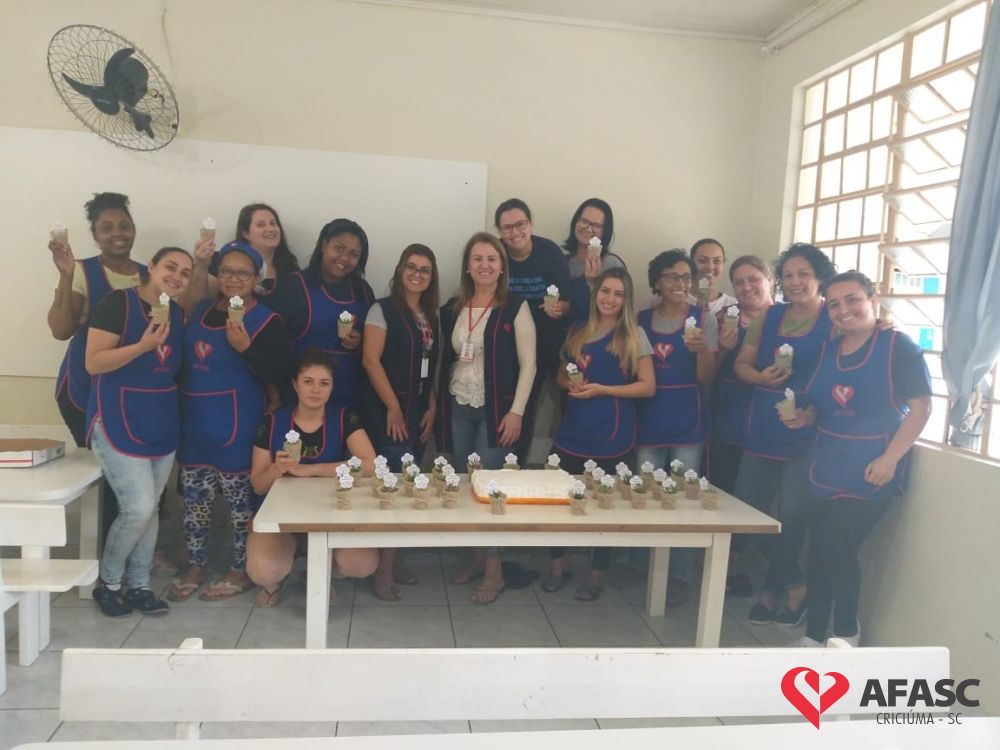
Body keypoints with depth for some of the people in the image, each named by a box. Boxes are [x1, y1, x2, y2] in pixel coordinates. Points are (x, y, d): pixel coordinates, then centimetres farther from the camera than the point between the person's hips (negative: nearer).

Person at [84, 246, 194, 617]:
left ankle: (138, 585, 24)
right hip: (118, 420, -7)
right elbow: (93, 362, -16)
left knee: (150, 509, 11)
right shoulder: (118, 302, -11)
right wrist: (143, 345, -25)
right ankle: (108, 583, 15)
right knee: (138, 509, -9)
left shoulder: (177, 312, 9)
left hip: (163, 421, 7)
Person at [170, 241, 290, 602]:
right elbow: (186, 358, 22)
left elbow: (278, 376, -17)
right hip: (194, 420, 6)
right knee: (194, 496, 13)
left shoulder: (267, 321, -9)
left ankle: (242, 571, 18)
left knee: (239, 497, 3)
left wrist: (245, 347, -26)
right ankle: (195, 567, 29)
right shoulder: (201, 310, 9)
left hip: (236, 424, -6)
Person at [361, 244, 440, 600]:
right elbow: (371, 360, -13)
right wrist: (393, 407, -15)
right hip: (386, 410, -6)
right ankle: (383, 570, 0)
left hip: (417, 411, 6)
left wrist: (431, 408, 4)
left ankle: (392, 562, 19)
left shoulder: (430, 316, 13)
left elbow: (432, 367, 14)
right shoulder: (383, 309, -6)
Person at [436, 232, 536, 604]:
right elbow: (445, 360, 12)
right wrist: (438, 406, 8)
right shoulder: (452, 308, 8)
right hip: (457, 408, 5)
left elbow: (528, 364, -6)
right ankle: (477, 557, 24)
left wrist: (516, 412, -12)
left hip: (496, 410, -4)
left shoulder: (515, 308, -6)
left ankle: (494, 571, 7)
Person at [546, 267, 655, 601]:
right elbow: (561, 376, 17)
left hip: (612, 436, -3)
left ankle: (598, 573, 25)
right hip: (572, 432, 4)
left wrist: (601, 389, -16)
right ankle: (558, 565, 24)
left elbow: (648, 386, -7)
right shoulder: (578, 332, 10)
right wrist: (570, 384, -7)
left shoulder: (634, 335, -3)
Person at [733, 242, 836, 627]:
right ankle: (794, 586, 30)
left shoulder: (834, 320, -5)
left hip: (805, 434, -5)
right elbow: (741, 364, 10)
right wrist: (761, 377, -11)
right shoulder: (768, 317, 10)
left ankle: (774, 588, 23)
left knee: (790, 517, -2)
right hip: (762, 431, 6)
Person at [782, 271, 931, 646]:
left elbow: (920, 408, -13)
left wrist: (889, 459, -20)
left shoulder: (898, 347, -10)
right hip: (825, 469, 6)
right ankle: (813, 636, 23)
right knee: (818, 552, 9)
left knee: (838, 550, -6)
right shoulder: (827, 350, 8)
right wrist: (804, 416, -4)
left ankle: (847, 630, 21)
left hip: (869, 473, -6)